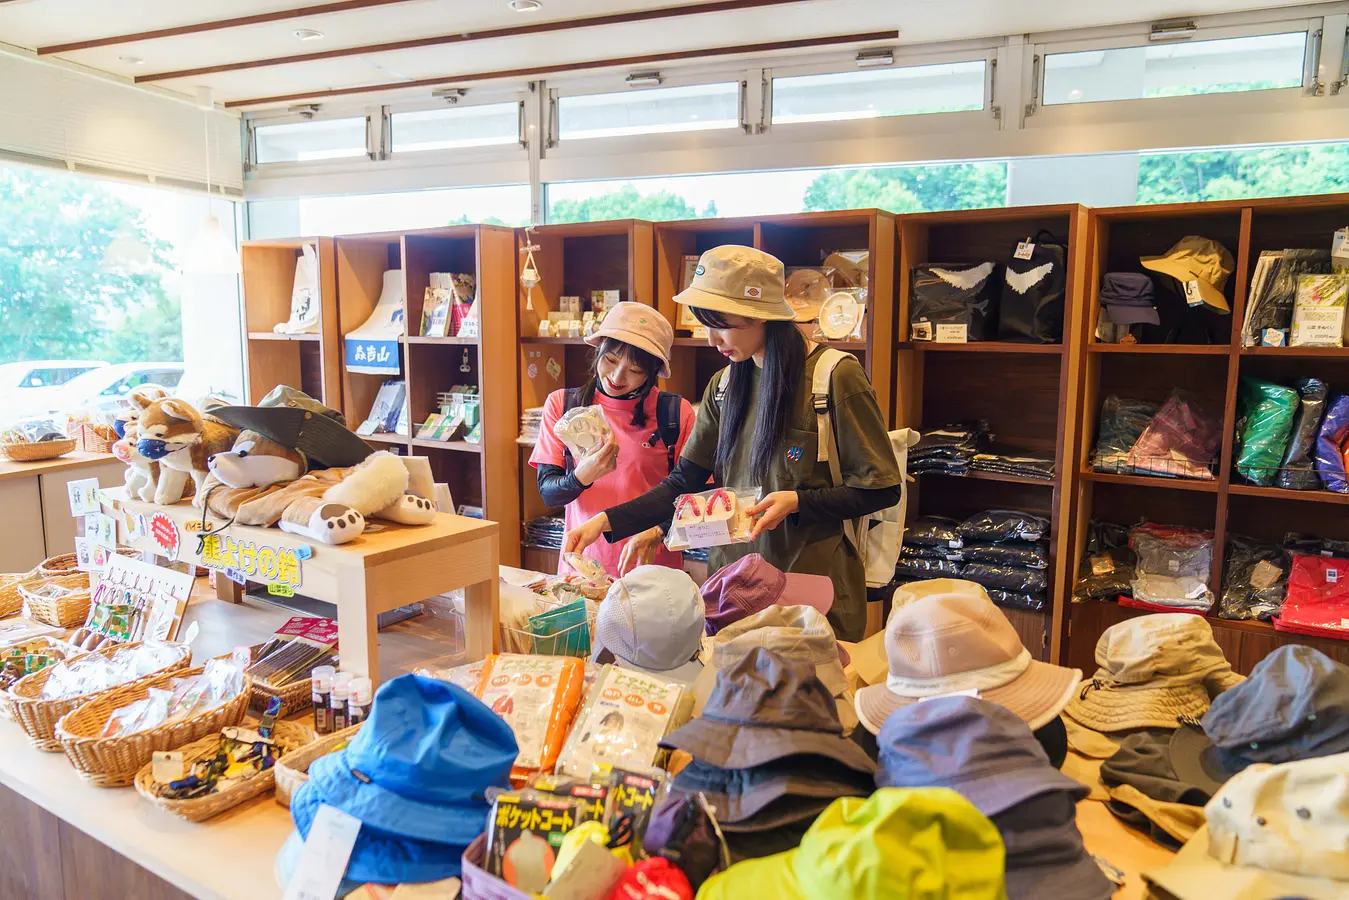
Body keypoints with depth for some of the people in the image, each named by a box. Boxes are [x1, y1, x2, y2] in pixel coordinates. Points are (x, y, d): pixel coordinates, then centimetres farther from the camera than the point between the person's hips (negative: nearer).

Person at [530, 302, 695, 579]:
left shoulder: (676, 412, -2)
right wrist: (581, 477, -20)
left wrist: (655, 533, -16)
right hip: (582, 564, 2)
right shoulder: (561, 404, 3)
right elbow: (548, 492, 0)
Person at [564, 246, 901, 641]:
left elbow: (881, 488, -9)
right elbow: (685, 482, 5)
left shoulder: (835, 377, -12)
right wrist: (606, 521, -6)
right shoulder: (725, 385, 6)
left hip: (814, 588, -5)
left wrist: (797, 502, -21)